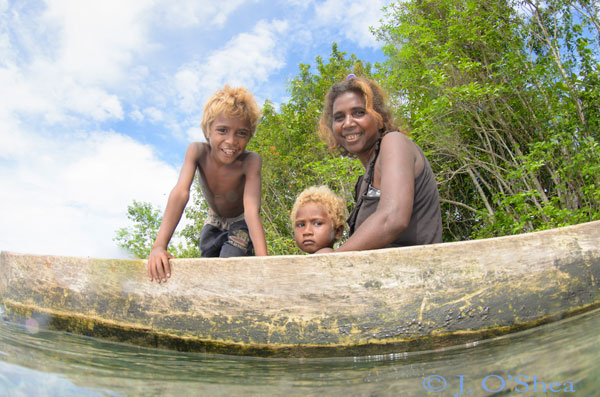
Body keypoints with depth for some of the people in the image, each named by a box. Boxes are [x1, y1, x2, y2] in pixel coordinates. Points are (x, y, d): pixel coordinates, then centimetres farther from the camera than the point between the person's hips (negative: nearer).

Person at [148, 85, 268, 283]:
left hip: (241, 222, -3)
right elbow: (180, 192, -39)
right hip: (214, 222, 3)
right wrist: (159, 246, -49)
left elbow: (252, 208, -43)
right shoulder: (197, 151, -27)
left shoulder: (251, 161, -33)